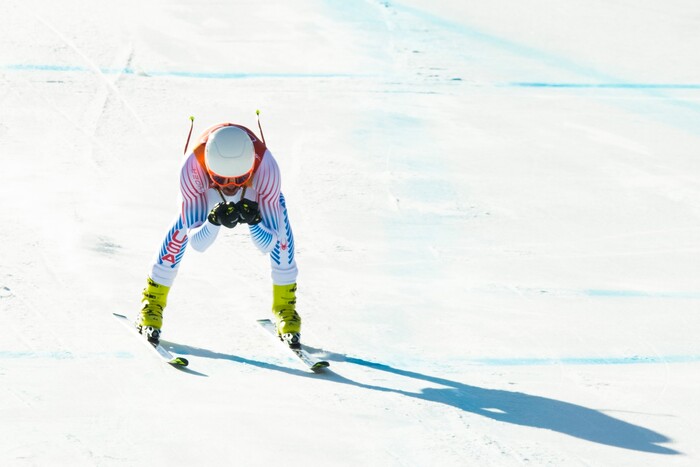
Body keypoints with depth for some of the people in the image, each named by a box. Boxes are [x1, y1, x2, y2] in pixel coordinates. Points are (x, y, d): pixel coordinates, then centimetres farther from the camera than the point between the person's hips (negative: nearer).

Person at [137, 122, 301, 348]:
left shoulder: (266, 167, -42)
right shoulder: (192, 168, -43)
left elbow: (268, 244, -34)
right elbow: (197, 243, -35)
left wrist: (253, 221, -54)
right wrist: (213, 221, -55)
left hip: (254, 185, 0)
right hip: (206, 186, 0)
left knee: (279, 226, -23)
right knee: (184, 226, -25)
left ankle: (285, 306, -1)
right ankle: (152, 303, -3)